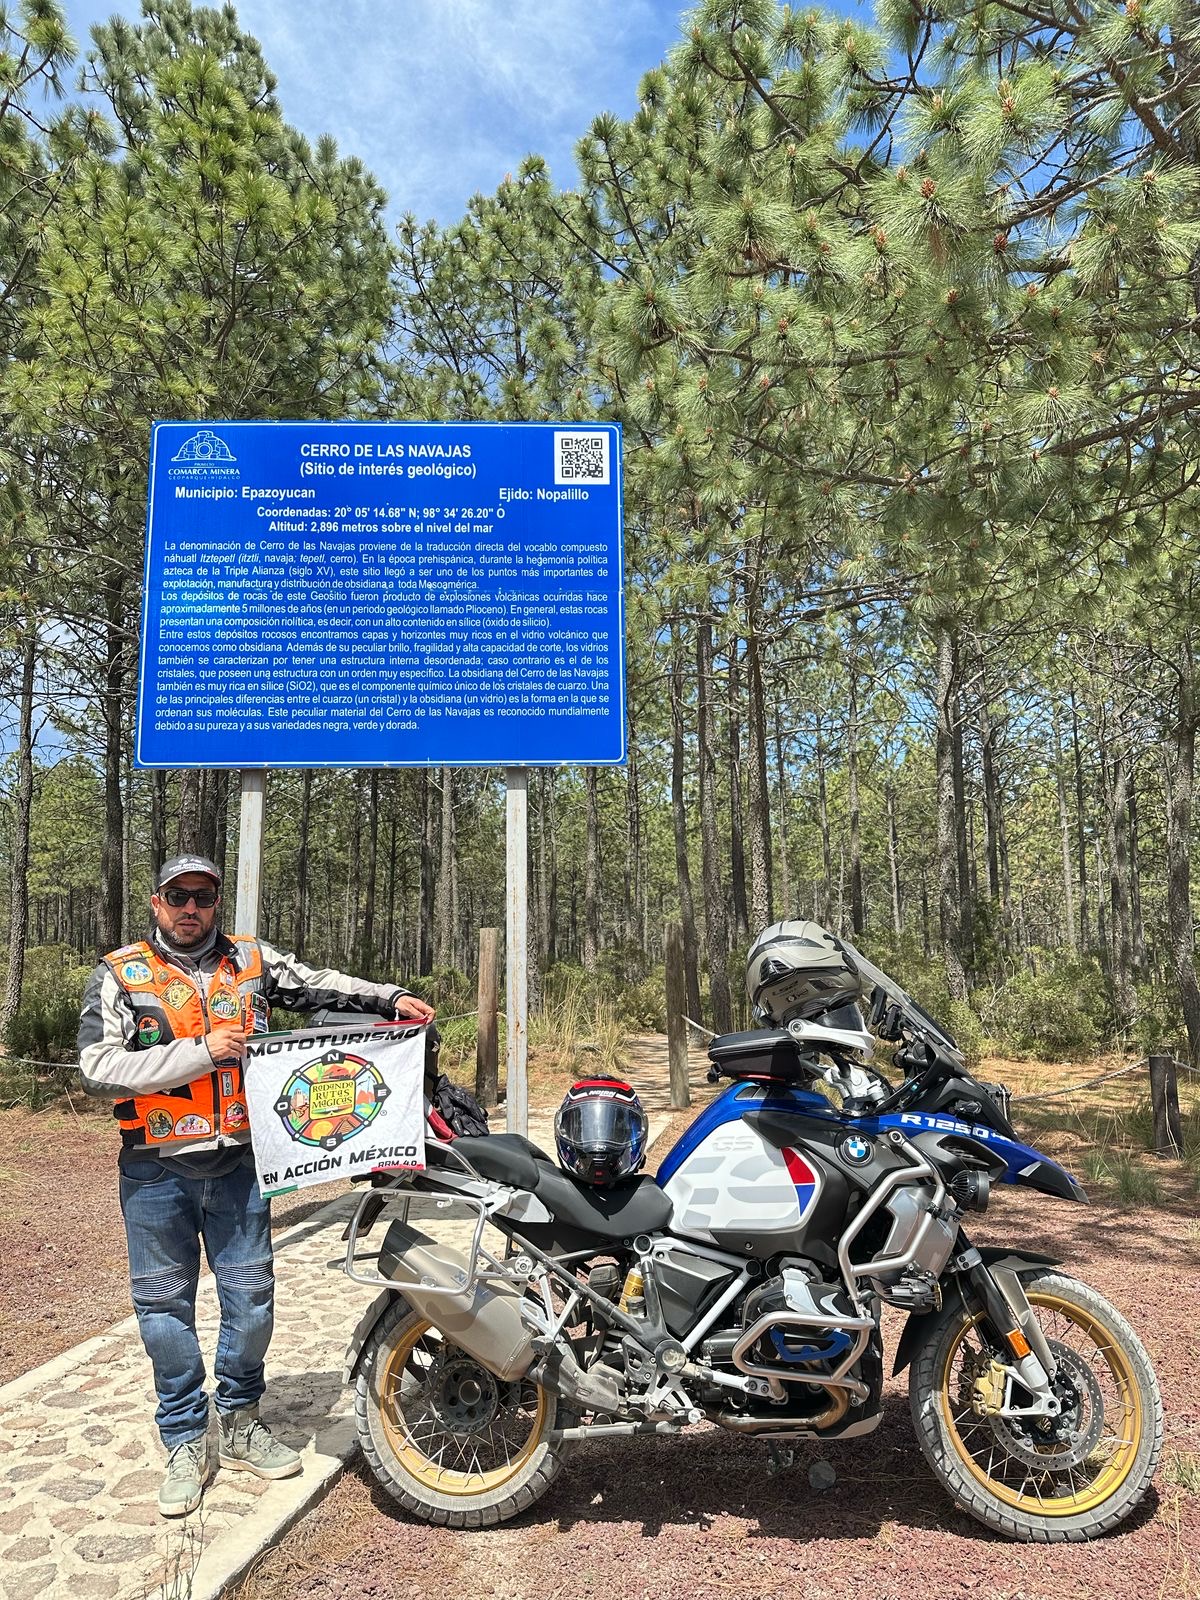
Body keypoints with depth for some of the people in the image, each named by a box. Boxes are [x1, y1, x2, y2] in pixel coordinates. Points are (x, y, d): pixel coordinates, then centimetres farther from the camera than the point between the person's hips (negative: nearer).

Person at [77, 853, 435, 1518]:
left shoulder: (252, 960, 3)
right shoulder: (119, 975, -5)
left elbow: (320, 986, 2)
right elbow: (98, 1068, -14)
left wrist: (390, 998, -13)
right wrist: (199, 1052, -21)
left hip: (238, 1162, 2)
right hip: (157, 1170, -2)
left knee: (251, 1296, 11)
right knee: (165, 1305, 10)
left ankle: (239, 1424, 33)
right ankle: (186, 1442, 28)